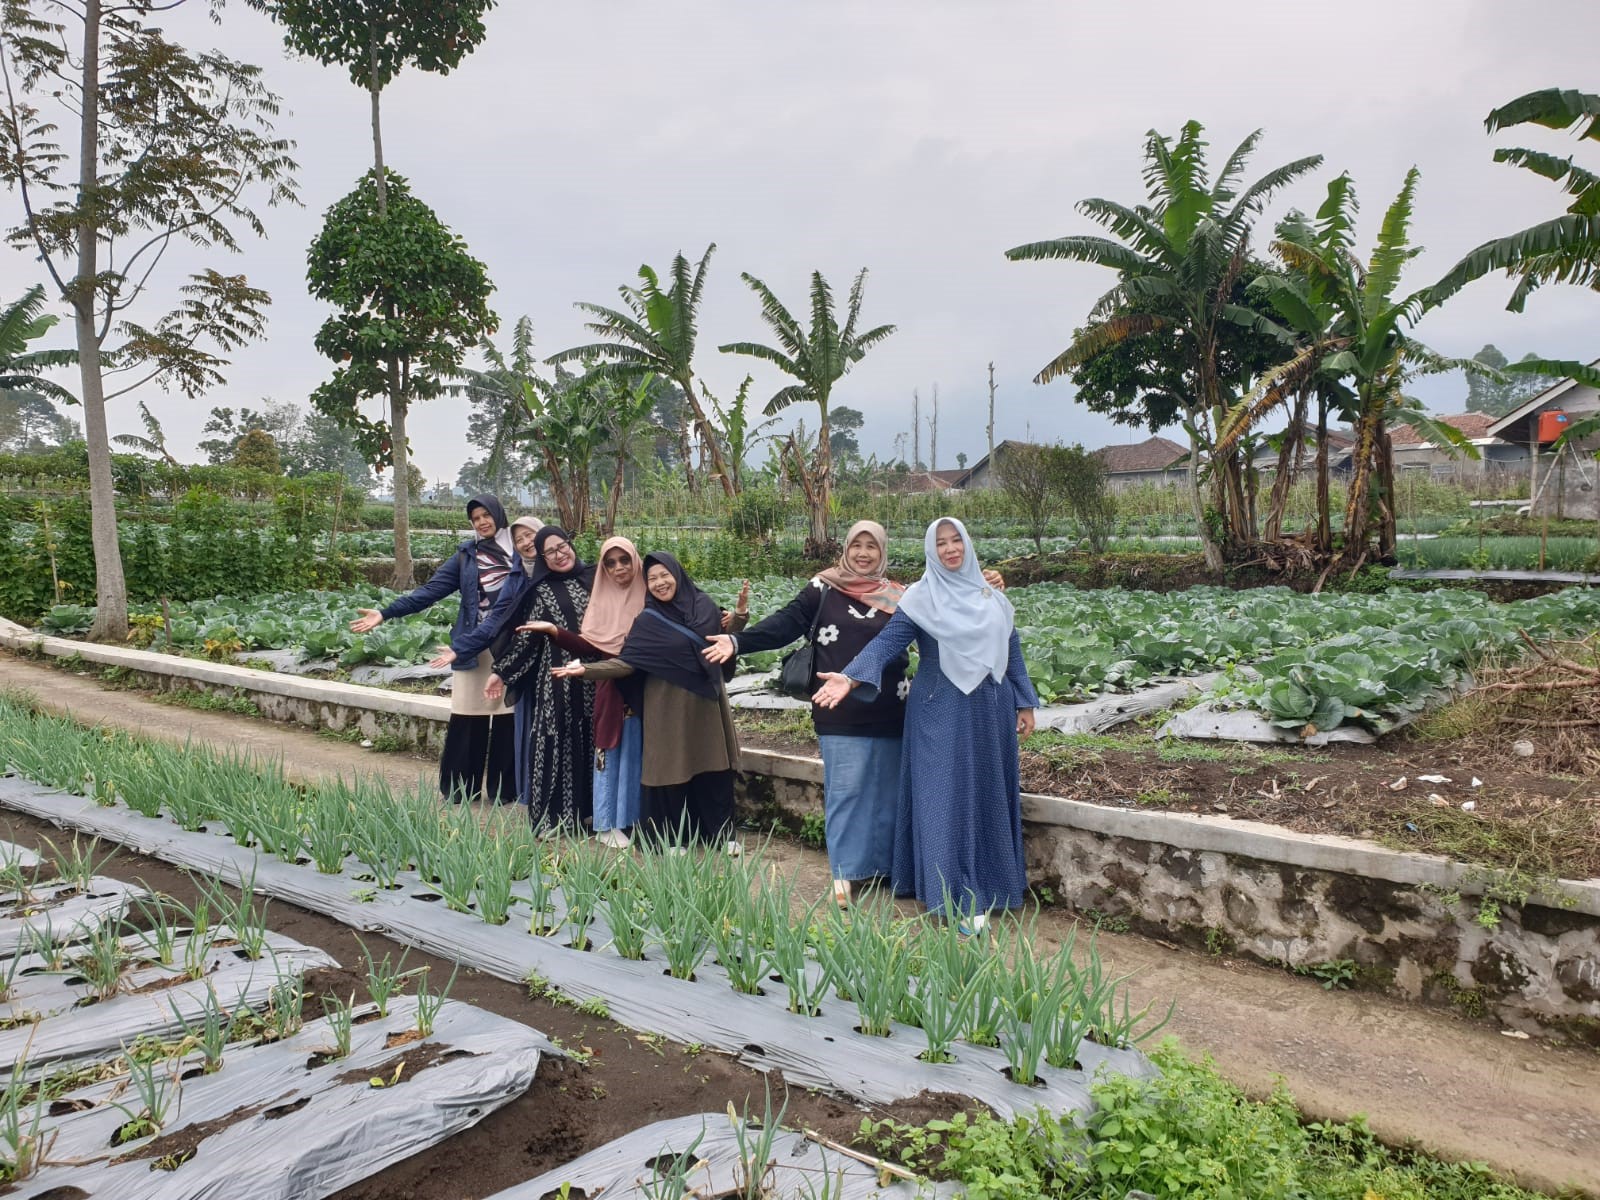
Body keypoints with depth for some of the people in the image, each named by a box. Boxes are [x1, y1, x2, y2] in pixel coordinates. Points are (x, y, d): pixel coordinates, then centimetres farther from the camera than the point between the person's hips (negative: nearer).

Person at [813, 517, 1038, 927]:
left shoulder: (991, 596, 9)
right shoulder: (920, 598, -5)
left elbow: (1011, 650, 14)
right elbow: (888, 640, -15)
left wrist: (1024, 703, 12)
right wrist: (851, 677, -30)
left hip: (991, 710, 5)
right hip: (943, 713, -5)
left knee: (989, 795, 12)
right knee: (949, 798, -3)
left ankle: (990, 882, 27)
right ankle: (960, 898, 3)